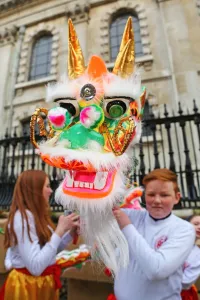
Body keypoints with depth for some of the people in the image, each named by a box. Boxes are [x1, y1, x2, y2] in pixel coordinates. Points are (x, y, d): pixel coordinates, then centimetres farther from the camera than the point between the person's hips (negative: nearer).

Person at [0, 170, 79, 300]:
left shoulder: (37, 215, 5)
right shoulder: (22, 218, -24)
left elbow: (51, 249, 7)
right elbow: (35, 267, -29)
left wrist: (71, 231, -5)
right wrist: (60, 231, -28)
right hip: (28, 285, -9)